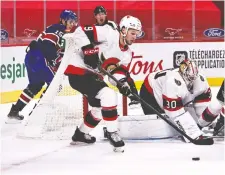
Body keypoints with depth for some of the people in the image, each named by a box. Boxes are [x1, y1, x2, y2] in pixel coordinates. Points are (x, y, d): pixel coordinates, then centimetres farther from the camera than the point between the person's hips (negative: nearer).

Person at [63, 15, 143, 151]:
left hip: (91, 74, 10)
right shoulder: (109, 34, -17)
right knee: (108, 96, -22)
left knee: (100, 106, 22)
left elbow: (117, 73, -1)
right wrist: (88, 50, -30)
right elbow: (80, 32, -22)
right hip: (78, 69, -10)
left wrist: (123, 83, -22)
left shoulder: (126, 53, 8)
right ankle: (113, 133, -12)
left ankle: (80, 134, 39)